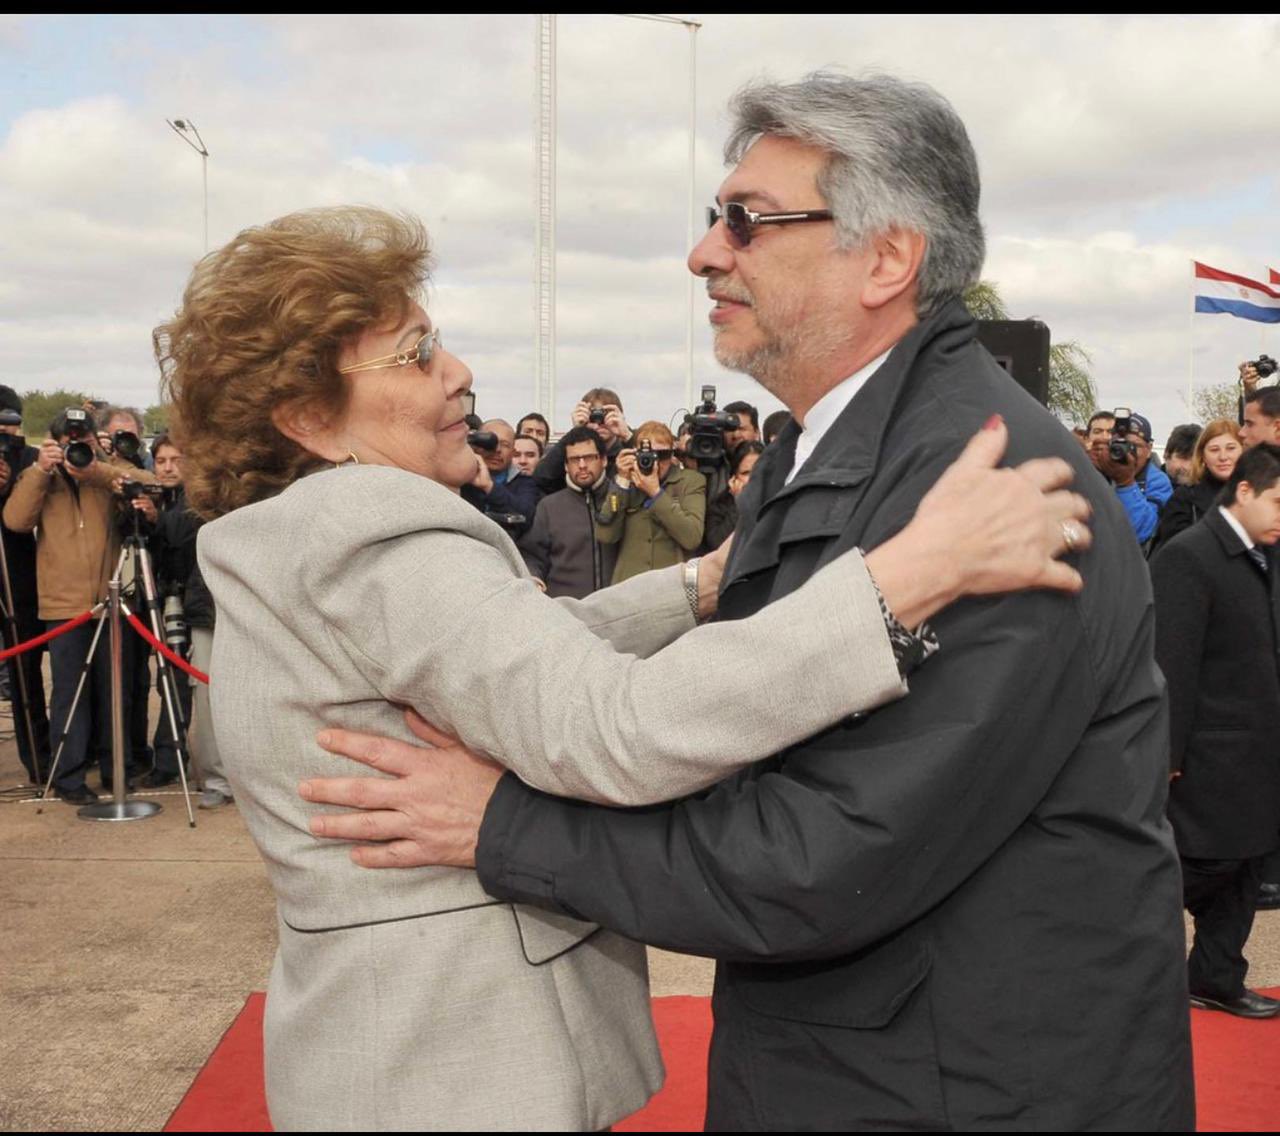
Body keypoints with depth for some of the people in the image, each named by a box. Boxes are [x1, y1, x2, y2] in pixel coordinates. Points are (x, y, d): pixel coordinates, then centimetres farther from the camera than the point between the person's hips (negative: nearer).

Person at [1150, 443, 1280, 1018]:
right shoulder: (1187, 556, -16)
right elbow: (1173, 665, -18)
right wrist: (1169, 757, -19)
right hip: (1211, 758, -9)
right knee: (1202, 868, -2)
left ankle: (1218, 980, 27)